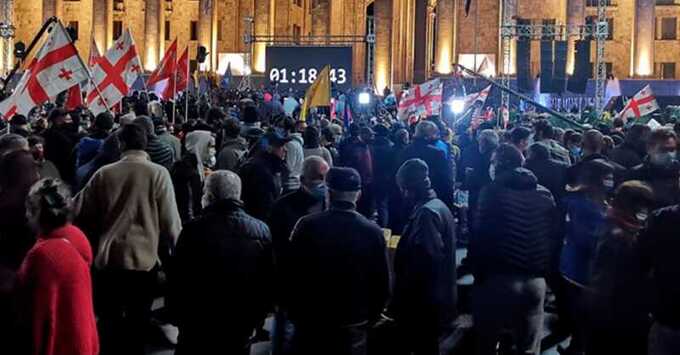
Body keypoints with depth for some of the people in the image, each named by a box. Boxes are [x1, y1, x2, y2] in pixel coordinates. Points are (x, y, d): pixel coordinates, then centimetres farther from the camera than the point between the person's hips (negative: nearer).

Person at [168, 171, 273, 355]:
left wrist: (179, 317, 6)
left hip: (198, 328, -2)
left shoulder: (194, 229, -15)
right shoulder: (262, 231, -6)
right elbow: (268, 283, 0)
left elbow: (177, 280, -9)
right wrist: (254, 320, 12)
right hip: (241, 331, 3)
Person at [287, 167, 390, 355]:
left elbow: (292, 276, -6)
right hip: (353, 328, 0)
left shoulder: (307, 225, -11)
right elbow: (382, 285, -4)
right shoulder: (373, 232, -9)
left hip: (310, 323, 0)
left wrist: (296, 315, 8)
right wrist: (367, 320, 12)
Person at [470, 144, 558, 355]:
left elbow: (481, 237, -12)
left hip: (497, 279, -4)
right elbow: (553, 238, 6)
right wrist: (543, 270, 14)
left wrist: (477, 273, -1)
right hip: (535, 281, 4)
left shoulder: (493, 191, -9)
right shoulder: (545, 194, 4)